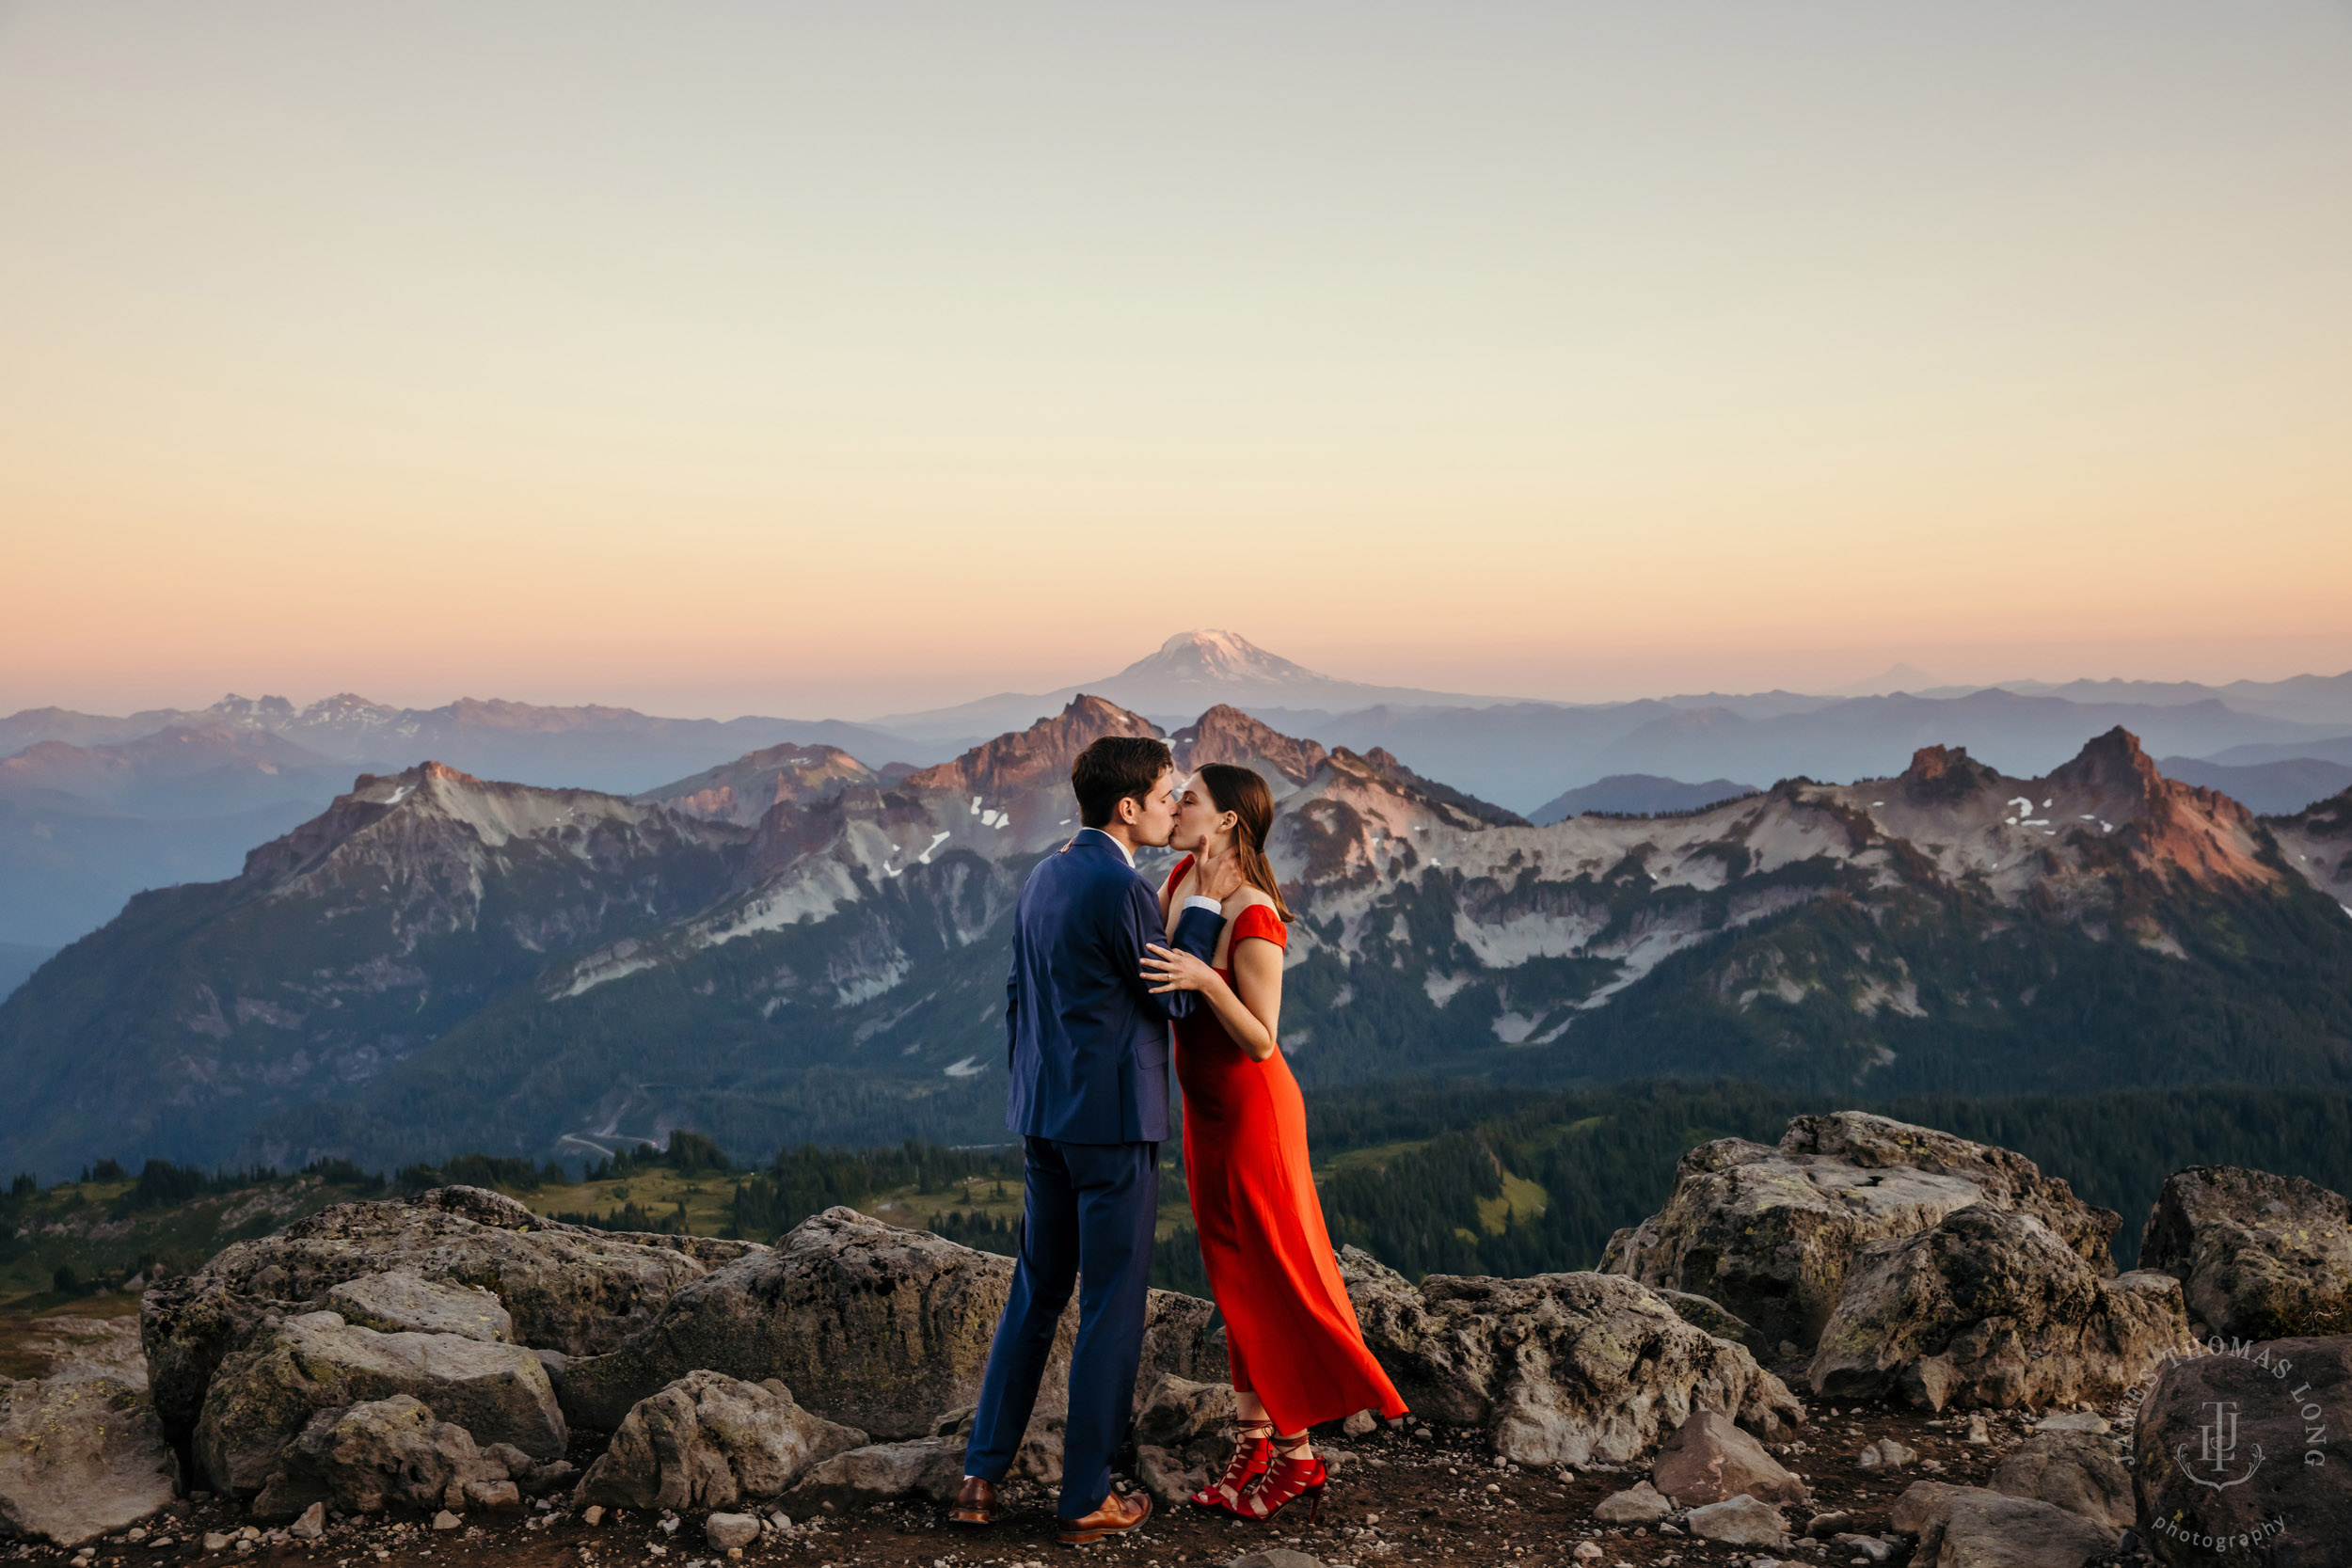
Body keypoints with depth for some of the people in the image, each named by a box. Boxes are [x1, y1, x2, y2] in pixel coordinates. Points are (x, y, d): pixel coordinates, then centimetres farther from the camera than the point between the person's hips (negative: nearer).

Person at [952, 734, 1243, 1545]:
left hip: (1045, 1115, 9)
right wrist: (1206, 904, -2)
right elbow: (1173, 998, -8)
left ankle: (982, 1475, 21)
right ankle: (1088, 1499, 13)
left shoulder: (1043, 878, 10)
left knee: (1035, 1293, 17)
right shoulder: (1121, 888, -18)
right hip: (1115, 1121, -8)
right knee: (1111, 1309, 3)